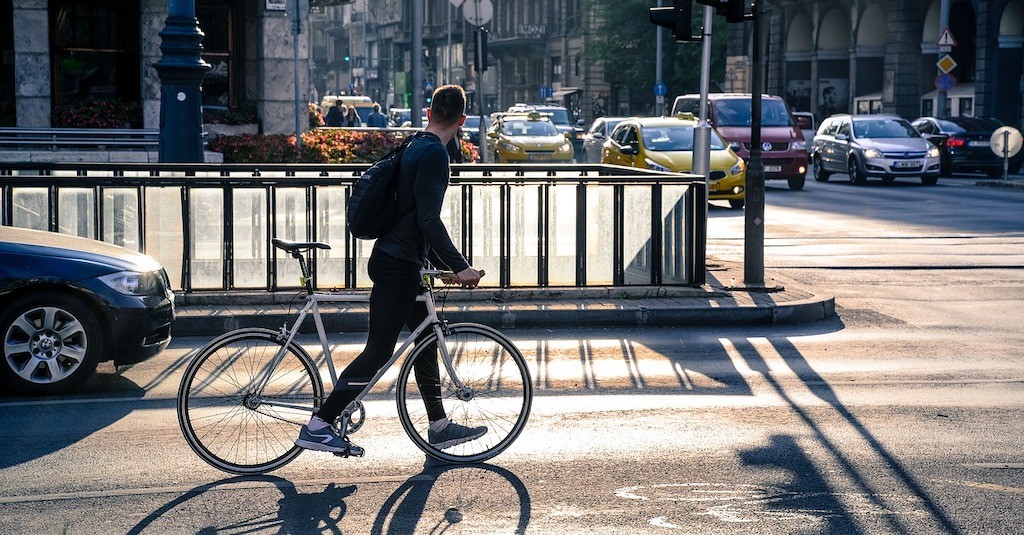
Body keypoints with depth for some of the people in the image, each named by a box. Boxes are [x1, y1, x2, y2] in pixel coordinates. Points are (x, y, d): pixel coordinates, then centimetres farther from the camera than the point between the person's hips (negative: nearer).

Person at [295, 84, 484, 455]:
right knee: (378, 352, -8)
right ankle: (318, 426, -8)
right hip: (398, 266, -10)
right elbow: (429, 220, -22)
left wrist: (445, 264, 26)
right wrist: (460, 267, -18)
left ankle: (439, 426, 25)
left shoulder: (416, 147, 16)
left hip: (401, 261, 10)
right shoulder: (434, 153, -15)